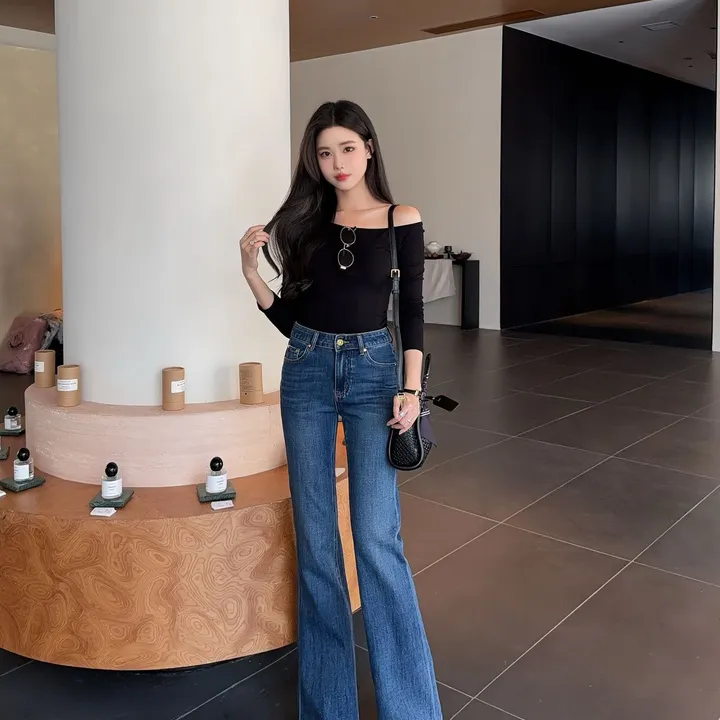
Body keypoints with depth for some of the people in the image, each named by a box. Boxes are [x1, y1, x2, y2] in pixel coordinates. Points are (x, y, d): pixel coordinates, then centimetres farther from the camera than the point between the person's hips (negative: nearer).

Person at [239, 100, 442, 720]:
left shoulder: (400, 220, 1)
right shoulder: (306, 220, 7)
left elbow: (412, 311, 0)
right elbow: (287, 316, 8)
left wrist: (411, 389, -10)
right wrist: (251, 269, -7)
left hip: (373, 371, -2)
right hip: (307, 372, 3)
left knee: (377, 538, -9)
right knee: (315, 537, 6)